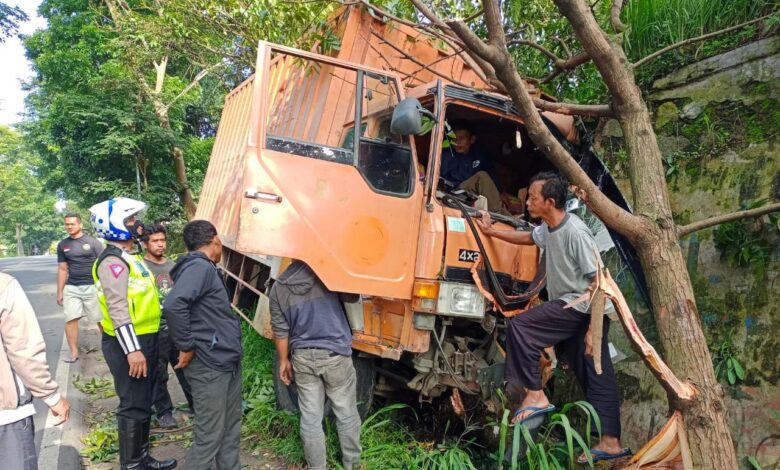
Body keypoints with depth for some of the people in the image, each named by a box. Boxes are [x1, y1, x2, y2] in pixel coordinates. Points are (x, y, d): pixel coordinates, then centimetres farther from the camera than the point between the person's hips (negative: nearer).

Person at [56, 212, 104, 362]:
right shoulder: (62, 245, 8)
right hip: (71, 288, 3)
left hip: (92, 287, -3)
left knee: (101, 320, 2)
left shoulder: (93, 242, -3)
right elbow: (62, 269, 12)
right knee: (70, 320, -2)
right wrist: (59, 292, 11)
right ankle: (74, 352, 9)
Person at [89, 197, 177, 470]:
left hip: (144, 340, 10)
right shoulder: (113, 261, -17)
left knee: (143, 403, 18)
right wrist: (132, 349, -27)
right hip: (128, 344, -10)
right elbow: (118, 309, -24)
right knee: (133, 406, -2)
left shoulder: (128, 258, 15)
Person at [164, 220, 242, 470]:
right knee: (209, 436, 0)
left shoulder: (206, 268, 14)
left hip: (228, 362, 10)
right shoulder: (200, 267, -17)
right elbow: (173, 305, -32)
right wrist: (186, 347, -22)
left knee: (231, 429, 18)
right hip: (209, 366, -10)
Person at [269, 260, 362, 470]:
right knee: (346, 414, 14)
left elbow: (280, 331, 2)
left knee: (310, 418, 12)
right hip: (335, 355, -2)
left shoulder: (278, 288, -2)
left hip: (303, 358, 3)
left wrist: (284, 360, 13)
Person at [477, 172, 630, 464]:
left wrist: (593, 328, -22)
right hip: (572, 308, 9)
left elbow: (598, 281, -20)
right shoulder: (548, 230, 8)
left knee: (519, 325, -15)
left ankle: (535, 395, -7)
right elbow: (527, 238, 32)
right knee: (595, 376, 10)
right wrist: (491, 232, 33)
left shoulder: (575, 233, -20)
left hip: (582, 307, -9)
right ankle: (610, 443, 17)